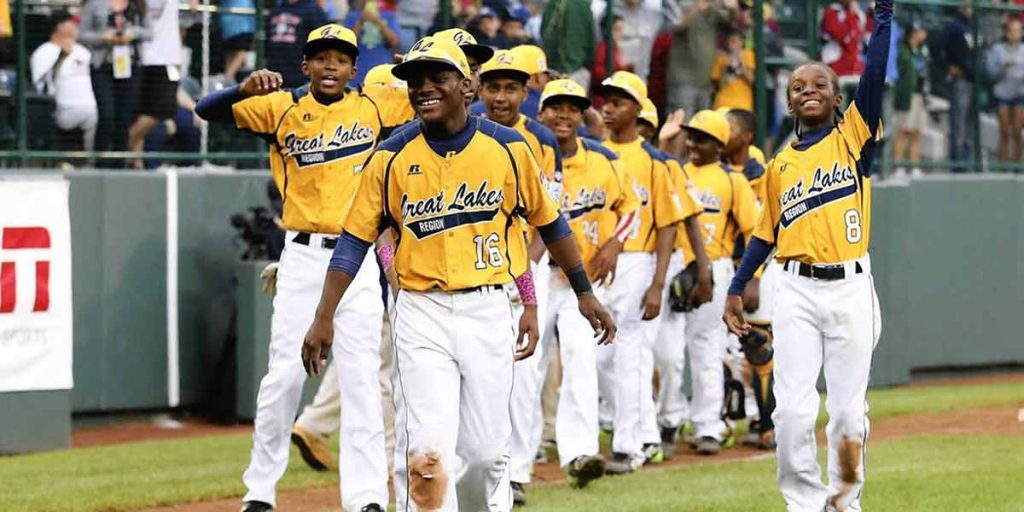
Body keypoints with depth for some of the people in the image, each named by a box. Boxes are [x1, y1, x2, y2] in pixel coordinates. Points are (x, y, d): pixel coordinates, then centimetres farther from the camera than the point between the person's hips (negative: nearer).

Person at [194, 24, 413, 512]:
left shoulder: (376, 104, 4)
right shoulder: (283, 108, 0)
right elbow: (207, 109, -6)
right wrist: (246, 88, -25)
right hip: (303, 256, 0)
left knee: (361, 375, -2)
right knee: (285, 371, 2)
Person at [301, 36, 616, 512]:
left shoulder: (508, 148, 1)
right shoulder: (391, 157, 0)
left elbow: (548, 222, 12)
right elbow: (355, 239, 3)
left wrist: (585, 293, 14)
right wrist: (324, 317, -4)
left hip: (488, 313, 1)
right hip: (421, 316, -1)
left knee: (486, 452, 5)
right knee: (428, 453, -11)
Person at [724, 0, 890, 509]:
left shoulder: (853, 137, 5)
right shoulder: (780, 164, 13)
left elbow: (875, 73, -7)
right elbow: (765, 232, 17)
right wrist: (735, 290, 12)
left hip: (850, 288, -2)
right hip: (796, 291, 2)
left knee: (847, 408, 2)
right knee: (792, 408, -7)